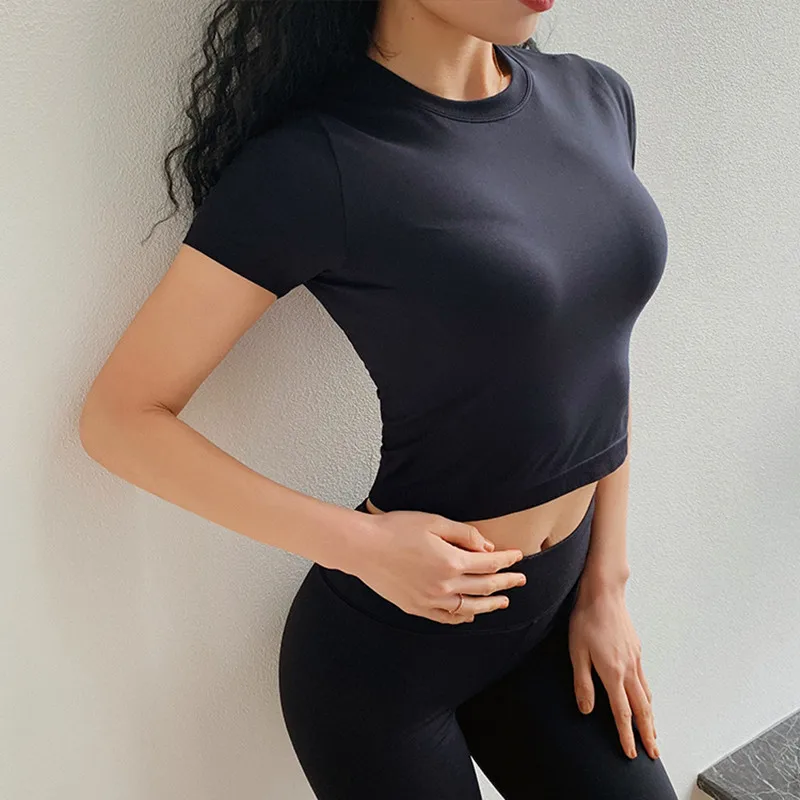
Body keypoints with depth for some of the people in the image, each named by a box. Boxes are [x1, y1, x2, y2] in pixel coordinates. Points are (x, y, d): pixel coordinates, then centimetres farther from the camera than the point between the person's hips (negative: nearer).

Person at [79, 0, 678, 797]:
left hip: (553, 614, 6)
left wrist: (606, 584, 6)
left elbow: (602, 361, 6)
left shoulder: (593, 98, -1)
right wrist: (359, 544, -19)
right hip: (387, 644, -5)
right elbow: (119, 417, -14)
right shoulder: (315, 165, -21)